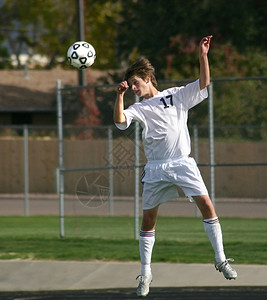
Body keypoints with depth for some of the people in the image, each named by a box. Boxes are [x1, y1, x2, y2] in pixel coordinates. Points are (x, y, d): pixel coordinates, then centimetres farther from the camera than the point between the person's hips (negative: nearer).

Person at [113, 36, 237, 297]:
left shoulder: (178, 95, 8)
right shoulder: (139, 108, 9)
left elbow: (204, 83, 0)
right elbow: (120, 121, -8)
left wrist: (203, 56, -10)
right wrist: (119, 96, -19)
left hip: (182, 163, -1)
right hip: (155, 168, 1)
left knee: (206, 205, -14)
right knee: (148, 220, 1)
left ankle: (221, 261, -5)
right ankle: (145, 274, 11)